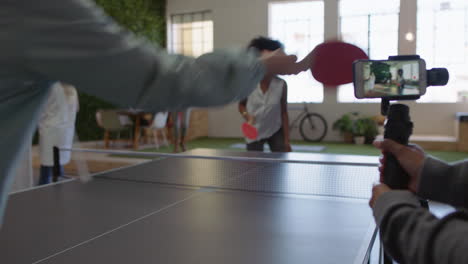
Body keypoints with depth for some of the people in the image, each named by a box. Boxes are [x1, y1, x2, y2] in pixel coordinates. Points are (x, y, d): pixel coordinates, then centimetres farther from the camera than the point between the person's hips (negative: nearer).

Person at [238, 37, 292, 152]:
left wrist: (286, 140, -6)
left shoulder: (281, 85, -14)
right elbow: (241, 105, 4)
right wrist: (247, 115, -19)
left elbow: (283, 113, -6)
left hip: (276, 131, 0)